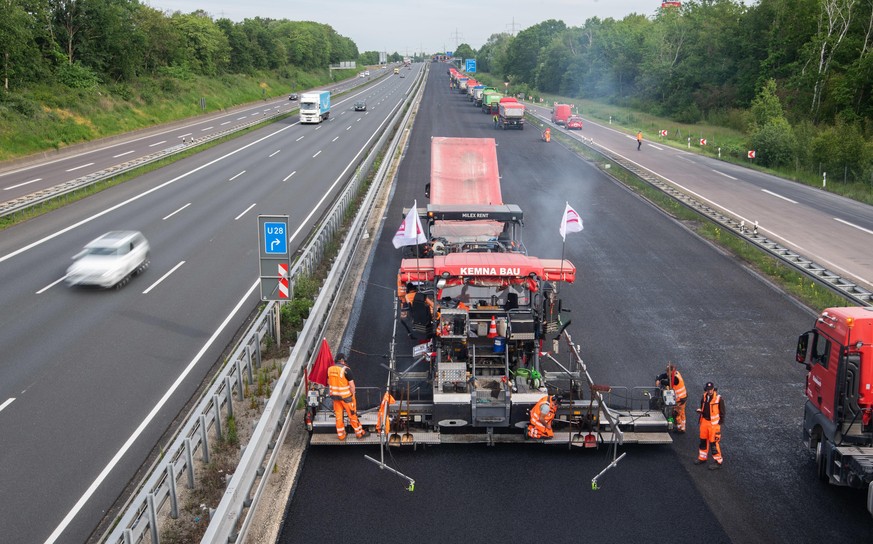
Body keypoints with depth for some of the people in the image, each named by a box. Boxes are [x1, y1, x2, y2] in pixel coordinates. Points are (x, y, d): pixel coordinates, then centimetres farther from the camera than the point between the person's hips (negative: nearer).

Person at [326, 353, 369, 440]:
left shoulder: (330, 369, -1)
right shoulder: (346, 369, -20)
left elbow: (328, 382, 12)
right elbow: (352, 385, -18)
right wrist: (353, 395, -5)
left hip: (335, 396, 5)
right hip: (346, 396, -5)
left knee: (338, 415, 15)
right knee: (352, 414, 8)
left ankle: (341, 435, 23)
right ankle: (359, 433, 21)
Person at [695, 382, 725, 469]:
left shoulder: (719, 399, -13)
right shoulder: (704, 397, 5)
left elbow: (722, 413, -7)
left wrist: (720, 424, -9)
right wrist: (700, 411, -2)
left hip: (714, 423, -6)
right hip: (704, 421, 6)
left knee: (714, 443, -4)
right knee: (703, 440, 16)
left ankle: (718, 462, 7)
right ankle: (702, 458, 32)